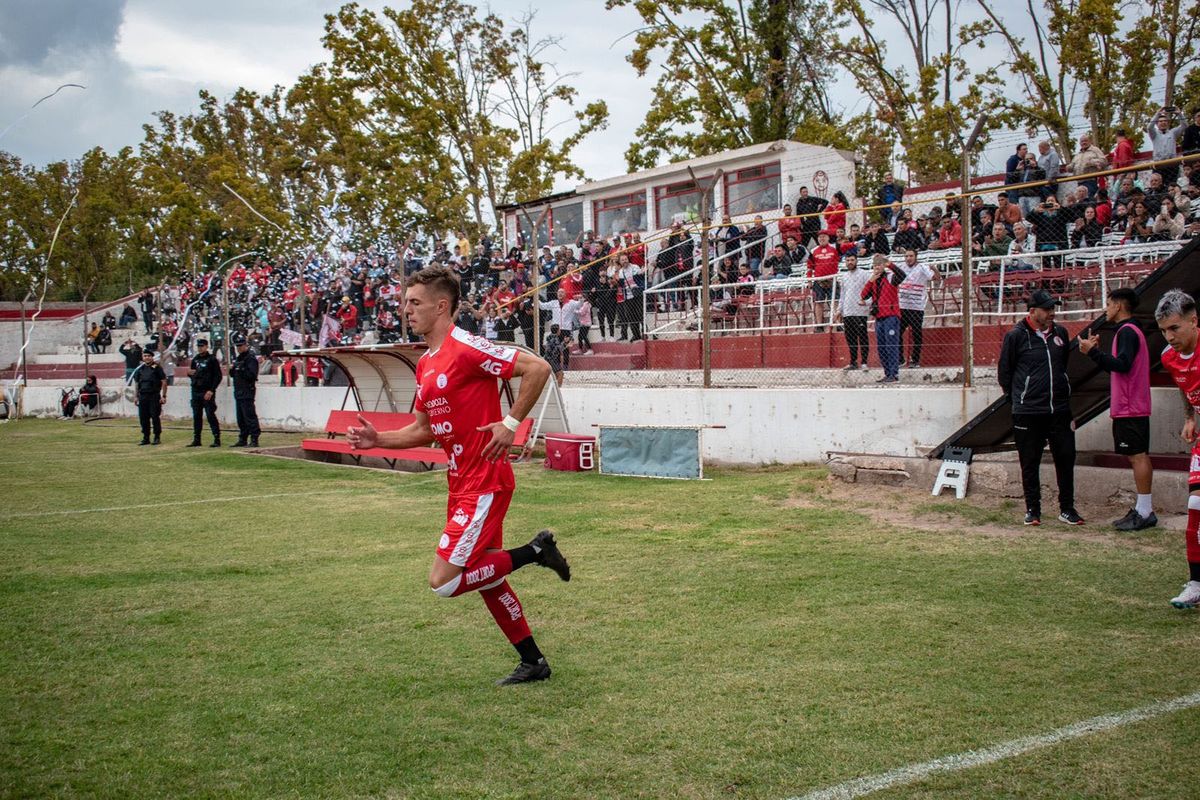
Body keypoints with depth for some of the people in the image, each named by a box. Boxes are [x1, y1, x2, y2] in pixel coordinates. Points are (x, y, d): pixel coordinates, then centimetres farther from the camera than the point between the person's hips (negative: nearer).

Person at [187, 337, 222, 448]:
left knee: (210, 415, -9)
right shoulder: (195, 359, 16)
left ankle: (217, 439, -7)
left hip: (207, 392, -6)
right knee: (196, 416, 9)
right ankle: (196, 440, 15)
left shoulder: (212, 359, -3)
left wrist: (211, 390, -15)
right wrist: (190, 373, -1)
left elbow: (218, 376, -8)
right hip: (196, 392, 7)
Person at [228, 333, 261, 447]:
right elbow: (233, 375, 22)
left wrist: (241, 369, -22)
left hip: (247, 392, -9)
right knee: (240, 418, 11)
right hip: (238, 391, 9)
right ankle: (243, 439, 17)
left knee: (250, 416, -10)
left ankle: (254, 439, -10)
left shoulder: (251, 358, -9)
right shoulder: (237, 358, 19)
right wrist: (232, 369, 2)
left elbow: (252, 375, -18)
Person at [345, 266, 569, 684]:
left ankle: (534, 551, 1)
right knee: (485, 578, 16)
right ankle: (533, 662, 29)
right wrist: (378, 439, 7)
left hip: (484, 484, -9)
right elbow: (424, 430, 19)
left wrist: (511, 423, -19)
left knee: (443, 582, -11)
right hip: (461, 483, 9)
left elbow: (538, 368, -19)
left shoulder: (466, 348, -16)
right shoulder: (425, 364, 12)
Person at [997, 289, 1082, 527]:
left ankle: (1067, 509, 16)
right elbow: (1004, 371, 3)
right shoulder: (1016, 336, -6)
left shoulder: (1060, 333, 8)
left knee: (1066, 458, 5)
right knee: (1030, 463, 4)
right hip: (1028, 413, -4)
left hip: (1060, 410, 4)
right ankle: (1032, 509, 16)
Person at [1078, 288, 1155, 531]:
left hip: (1129, 410, -10)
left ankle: (1144, 512, -8)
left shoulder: (1127, 331, -13)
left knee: (1137, 456, -9)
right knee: (1140, 456, 10)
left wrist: (1093, 351, -20)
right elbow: (1116, 367, 21)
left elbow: (1122, 365, -25)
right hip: (1135, 408, 10)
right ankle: (1144, 510, 13)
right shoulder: (1130, 331, 20)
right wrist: (1096, 351, 12)